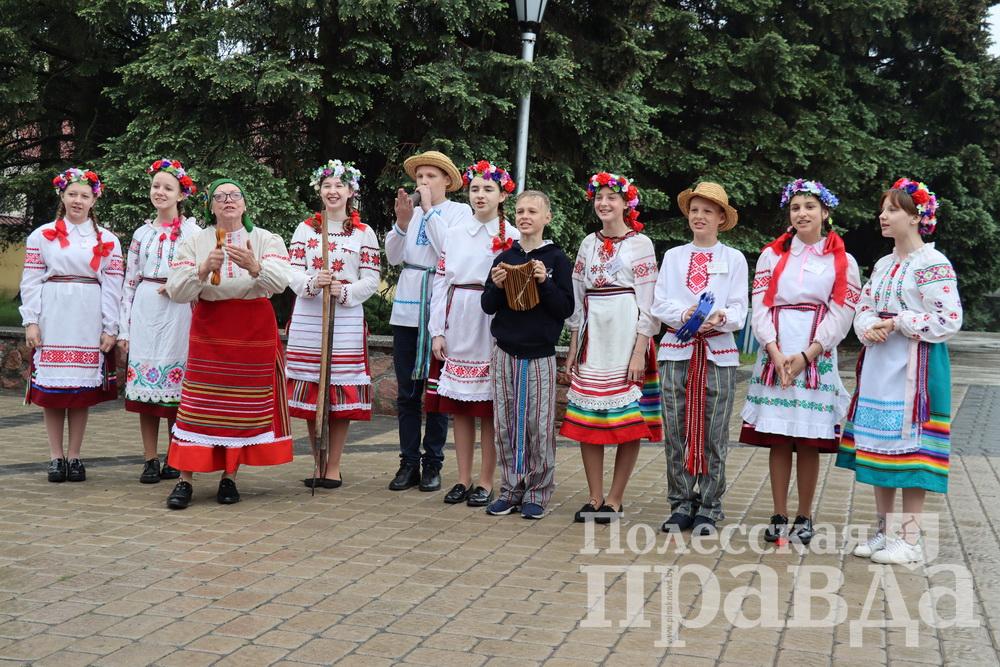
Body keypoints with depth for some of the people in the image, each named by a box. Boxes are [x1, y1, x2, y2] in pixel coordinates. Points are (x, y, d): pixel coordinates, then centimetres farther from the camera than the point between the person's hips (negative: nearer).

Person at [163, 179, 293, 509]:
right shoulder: (194, 242, 5)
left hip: (254, 332, 0)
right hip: (208, 330, 0)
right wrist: (204, 269, -22)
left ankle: (229, 477, 12)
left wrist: (253, 266, -32)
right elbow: (176, 290, -5)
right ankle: (184, 480, -2)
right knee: (199, 404, -5)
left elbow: (280, 282, -13)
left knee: (244, 404, 2)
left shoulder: (266, 240, 3)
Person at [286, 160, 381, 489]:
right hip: (307, 317, 2)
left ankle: (334, 466, 6)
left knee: (342, 395, -2)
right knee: (310, 393, 3)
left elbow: (371, 280, 1)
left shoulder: (364, 233, 6)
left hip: (347, 318, -1)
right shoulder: (305, 228, 10)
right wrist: (312, 283, -17)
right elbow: (293, 273, 3)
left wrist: (344, 291, -16)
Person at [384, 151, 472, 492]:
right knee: (407, 391, 6)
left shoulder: (459, 211, 1)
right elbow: (393, 256, 3)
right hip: (407, 309, 4)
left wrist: (429, 210, -10)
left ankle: (433, 464, 10)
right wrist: (402, 222, -12)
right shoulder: (411, 211, 11)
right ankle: (409, 463, 13)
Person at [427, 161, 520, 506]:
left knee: (488, 409, 1)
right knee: (459, 407, 7)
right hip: (457, 327, 4)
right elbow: (441, 282, 9)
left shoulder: (512, 238, -1)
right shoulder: (454, 234, 9)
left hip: (492, 329, -3)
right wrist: (437, 331, 2)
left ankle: (485, 482, 9)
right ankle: (463, 480, 16)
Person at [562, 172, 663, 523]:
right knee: (586, 418, 3)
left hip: (626, 337, -5)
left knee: (628, 420, -2)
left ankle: (615, 500, 6)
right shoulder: (589, 244, 13)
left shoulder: (640, 243, -1)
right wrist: (573, 347, 11)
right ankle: (595, 498, 11)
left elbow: (646, 301, -6)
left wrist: (639, 351, -12)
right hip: (592, 338, 5)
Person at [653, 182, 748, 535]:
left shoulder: (734, 259, 8)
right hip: (676, 350, 2)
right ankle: (680, 503, 12)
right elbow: (659, 304, 4)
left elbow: (738, 310, 1)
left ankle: (708, 507, 9)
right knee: (676, 432, 2)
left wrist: (720, 317, -21)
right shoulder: (672, 256, 13)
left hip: (718, 351, -2)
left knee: (714, 434, 0)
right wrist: (684, 314, -16)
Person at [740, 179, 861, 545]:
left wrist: (806, 355, -12)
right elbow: (760, 308, 3)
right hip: (774, 356, 1)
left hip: (816, 359, -1)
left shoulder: (842, 262, 8)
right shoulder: (772, 255, 11)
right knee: (777, 439, 1)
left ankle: (804, 517, 11)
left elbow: (839, 316, 0)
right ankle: (779, 517, 9)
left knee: (809, 442, 0)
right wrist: (775, 352, -11)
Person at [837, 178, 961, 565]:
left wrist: (897, 323, -15)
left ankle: (910, 540, 1)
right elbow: (863, 310, 17)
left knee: (909, 446, -5)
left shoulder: (933, 264, -9)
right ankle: (882, 532, 19)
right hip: (879, 366, 8)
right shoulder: (882, 265, 15)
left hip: (915, 366, -8)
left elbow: (949, 322, -14)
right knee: (879, 447, 10)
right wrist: (868, 327, -5)